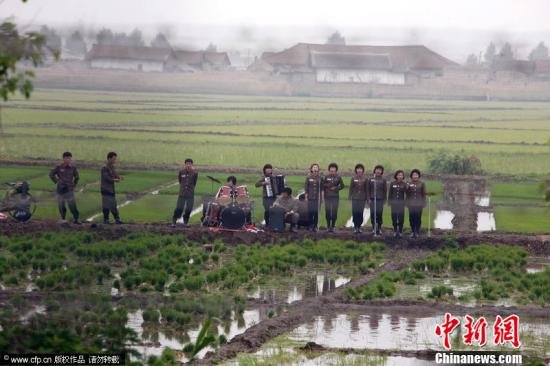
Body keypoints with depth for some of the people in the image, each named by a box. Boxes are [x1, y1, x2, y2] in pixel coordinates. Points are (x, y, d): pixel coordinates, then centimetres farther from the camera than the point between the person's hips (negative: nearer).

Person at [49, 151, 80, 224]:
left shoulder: (73, 168, 1)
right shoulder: (59, 167, -5)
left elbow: (77, 177, 18)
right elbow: (51, 174, 8)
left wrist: (74, 185, 10)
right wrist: (57, 181, 2)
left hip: (69, 189, 0)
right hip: (61, 189, 0)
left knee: (72, 205, -7)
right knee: (61, 205, 7)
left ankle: (76, 219, -3)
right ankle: (63, 218, 19)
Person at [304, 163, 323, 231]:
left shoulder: (320, 178, 4)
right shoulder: (308, 177, 3)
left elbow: (322, 188, 6)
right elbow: (306, 187, 5)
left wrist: (322, 196, 2)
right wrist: (306, 196, 1)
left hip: (318, 198, 1)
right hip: (310, 198, -1)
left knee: (316, 212, 1)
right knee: (310, 211, -3)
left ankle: (315, 226, 8)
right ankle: (310, 226, 6)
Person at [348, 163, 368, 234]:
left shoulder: (365, 179, 3)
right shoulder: (353, 178, 3)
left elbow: (367, 189, 6)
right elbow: (351, 187, 6)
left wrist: (367, 198, 4)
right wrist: (349, 196, 1)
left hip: (362, 199, 0)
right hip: (355, 198, 0)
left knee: (360, 213, -1)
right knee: (355, 212, -3)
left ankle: (359, 226, 9)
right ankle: (355, 226, 5)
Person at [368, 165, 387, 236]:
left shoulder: (383, 180, 5)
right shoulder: (371, 179, 8)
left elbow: (385, 190, 6)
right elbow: (368, 190, 9)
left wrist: (384, 199, 1)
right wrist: (369, 198, 1)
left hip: (380, 200, -1)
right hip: (372, 200, 1)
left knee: (379, 214, -4)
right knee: (373, 214, -2)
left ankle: (379, 228, 4)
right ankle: (374, 228, 6)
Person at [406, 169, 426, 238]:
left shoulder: (422, 184, 4)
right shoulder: (409, 184, 6)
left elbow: (424, 194, 6)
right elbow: (407, 194, 8)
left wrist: (423, 203, 2)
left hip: (419, 204, -1)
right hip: (411, 204, 1)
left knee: (418, 218, -1)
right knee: (411, 218, -1)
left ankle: (417, 232, 6)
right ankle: (413, 232, 10)